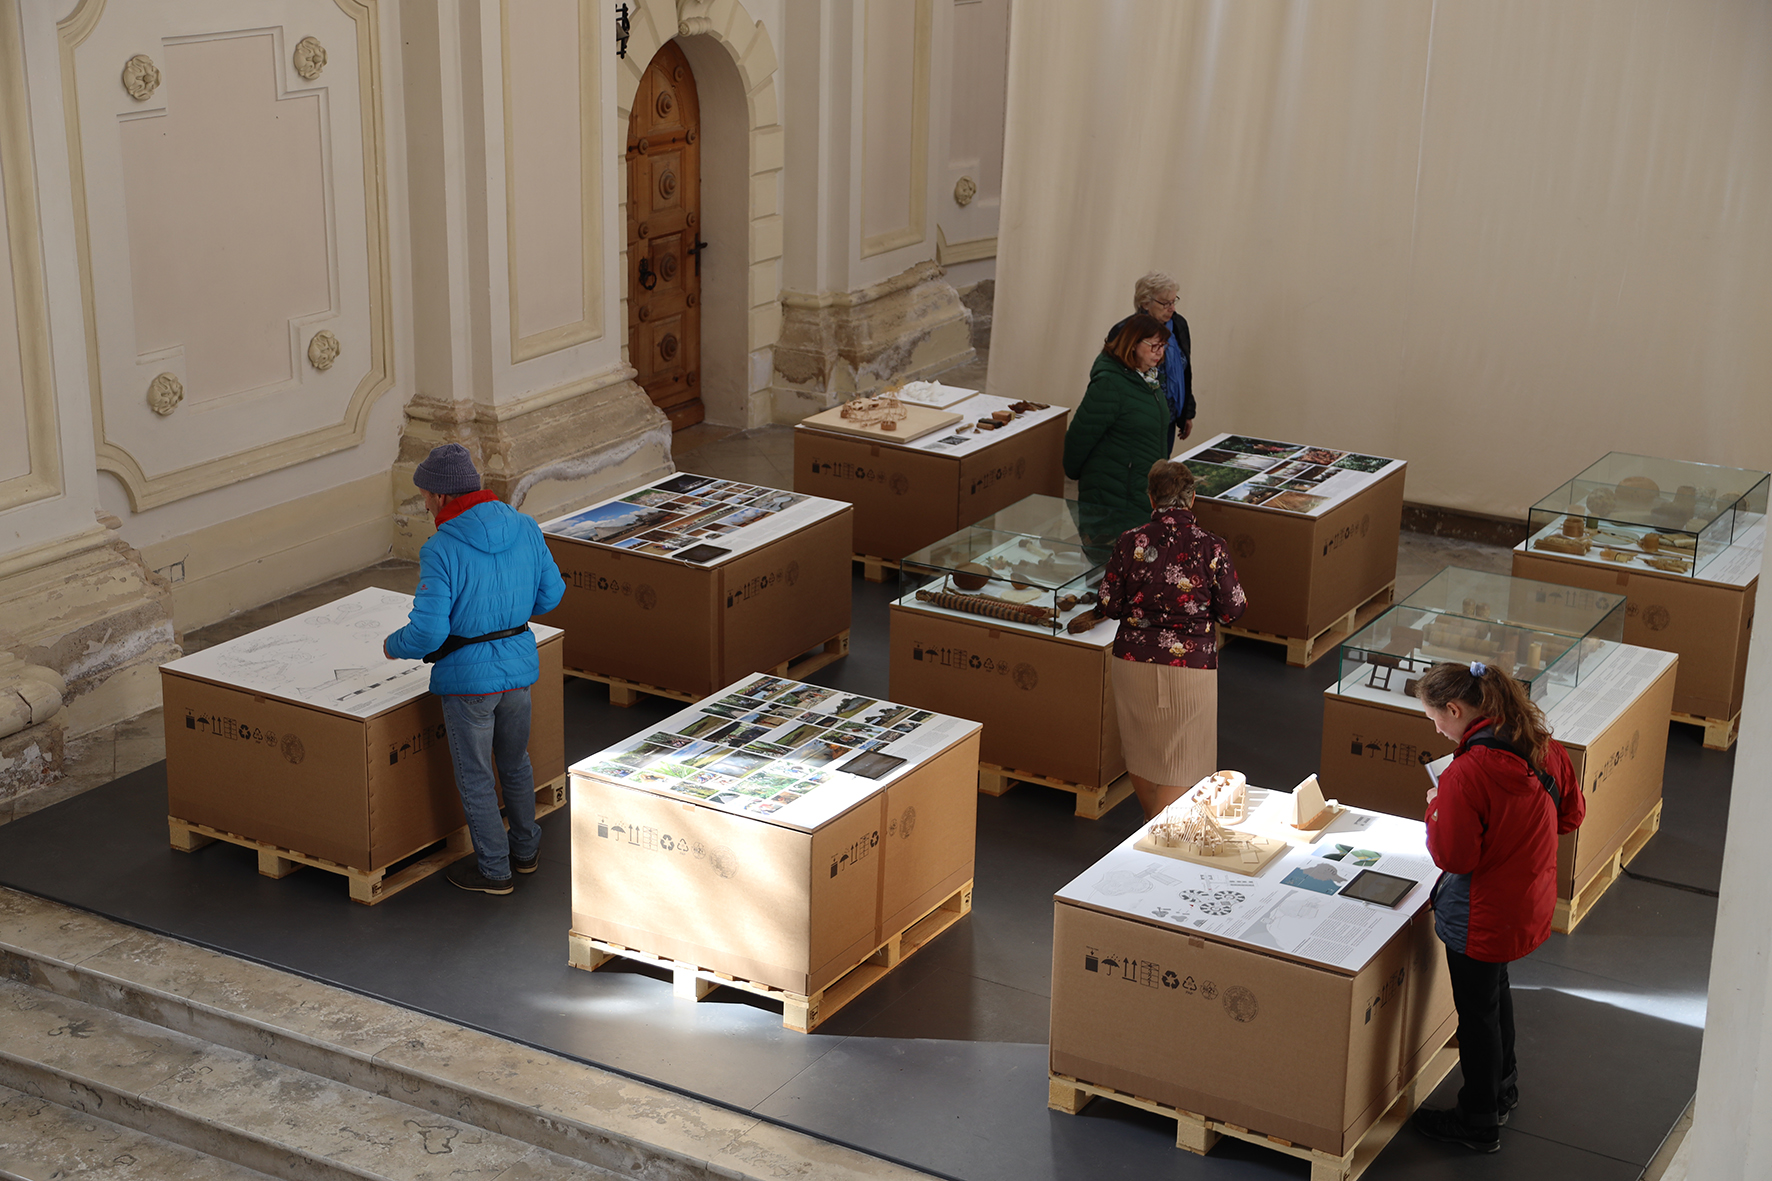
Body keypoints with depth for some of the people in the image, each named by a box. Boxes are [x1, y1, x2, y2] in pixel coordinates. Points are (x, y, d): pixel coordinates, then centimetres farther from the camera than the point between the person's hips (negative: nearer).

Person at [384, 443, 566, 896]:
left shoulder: (442, 550, -22)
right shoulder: (525, 529, -5)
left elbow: (427, 632, -23)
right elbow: (550, 594, 7)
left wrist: (393, 646, -3)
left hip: (468, 678, -6)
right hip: (519, 667, 6)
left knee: (474, 775, 13)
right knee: (515, 762, 26)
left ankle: (493, 868, 26)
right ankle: (525, 848, 41)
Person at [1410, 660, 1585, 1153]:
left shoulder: (1465, 775, -30)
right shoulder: (1544, 747, -6)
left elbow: (1453, 857, -23)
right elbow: (1572, 814, 7)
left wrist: (1436, 809, -8)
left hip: (1482, 918, -8)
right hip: (1532, 903, 8)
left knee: (1476, 1011, 11)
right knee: (1495, 988, 29)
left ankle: (1478, 1125, 28)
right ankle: (1503, 1090, 48)